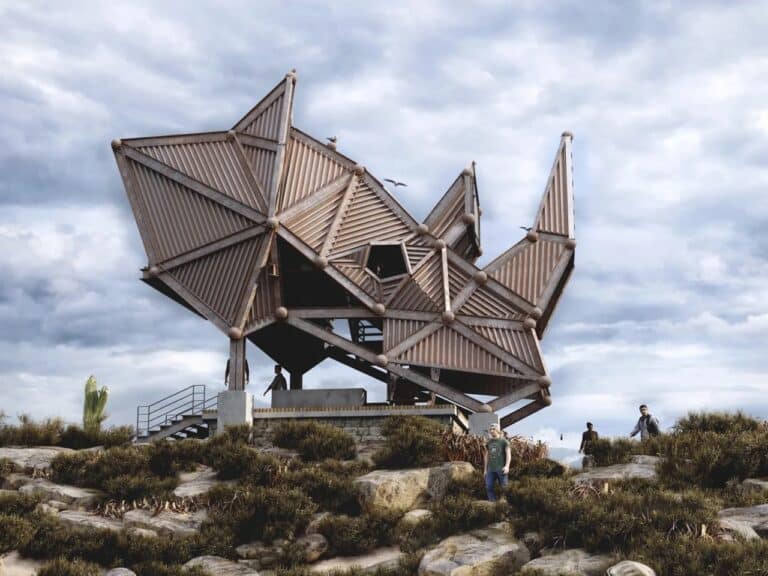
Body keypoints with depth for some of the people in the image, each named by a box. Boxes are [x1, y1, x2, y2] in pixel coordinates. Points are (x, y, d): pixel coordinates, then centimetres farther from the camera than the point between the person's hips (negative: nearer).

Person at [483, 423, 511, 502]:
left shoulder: (504, 441, 1)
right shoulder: (488, 442, 16)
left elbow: (508, 454, -5)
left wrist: (507, 466, -18)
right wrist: (485, 469, 18)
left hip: (501, 469, -5)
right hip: (490, 469, 5)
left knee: (504, 487, -4)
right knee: (489, 487, -3)